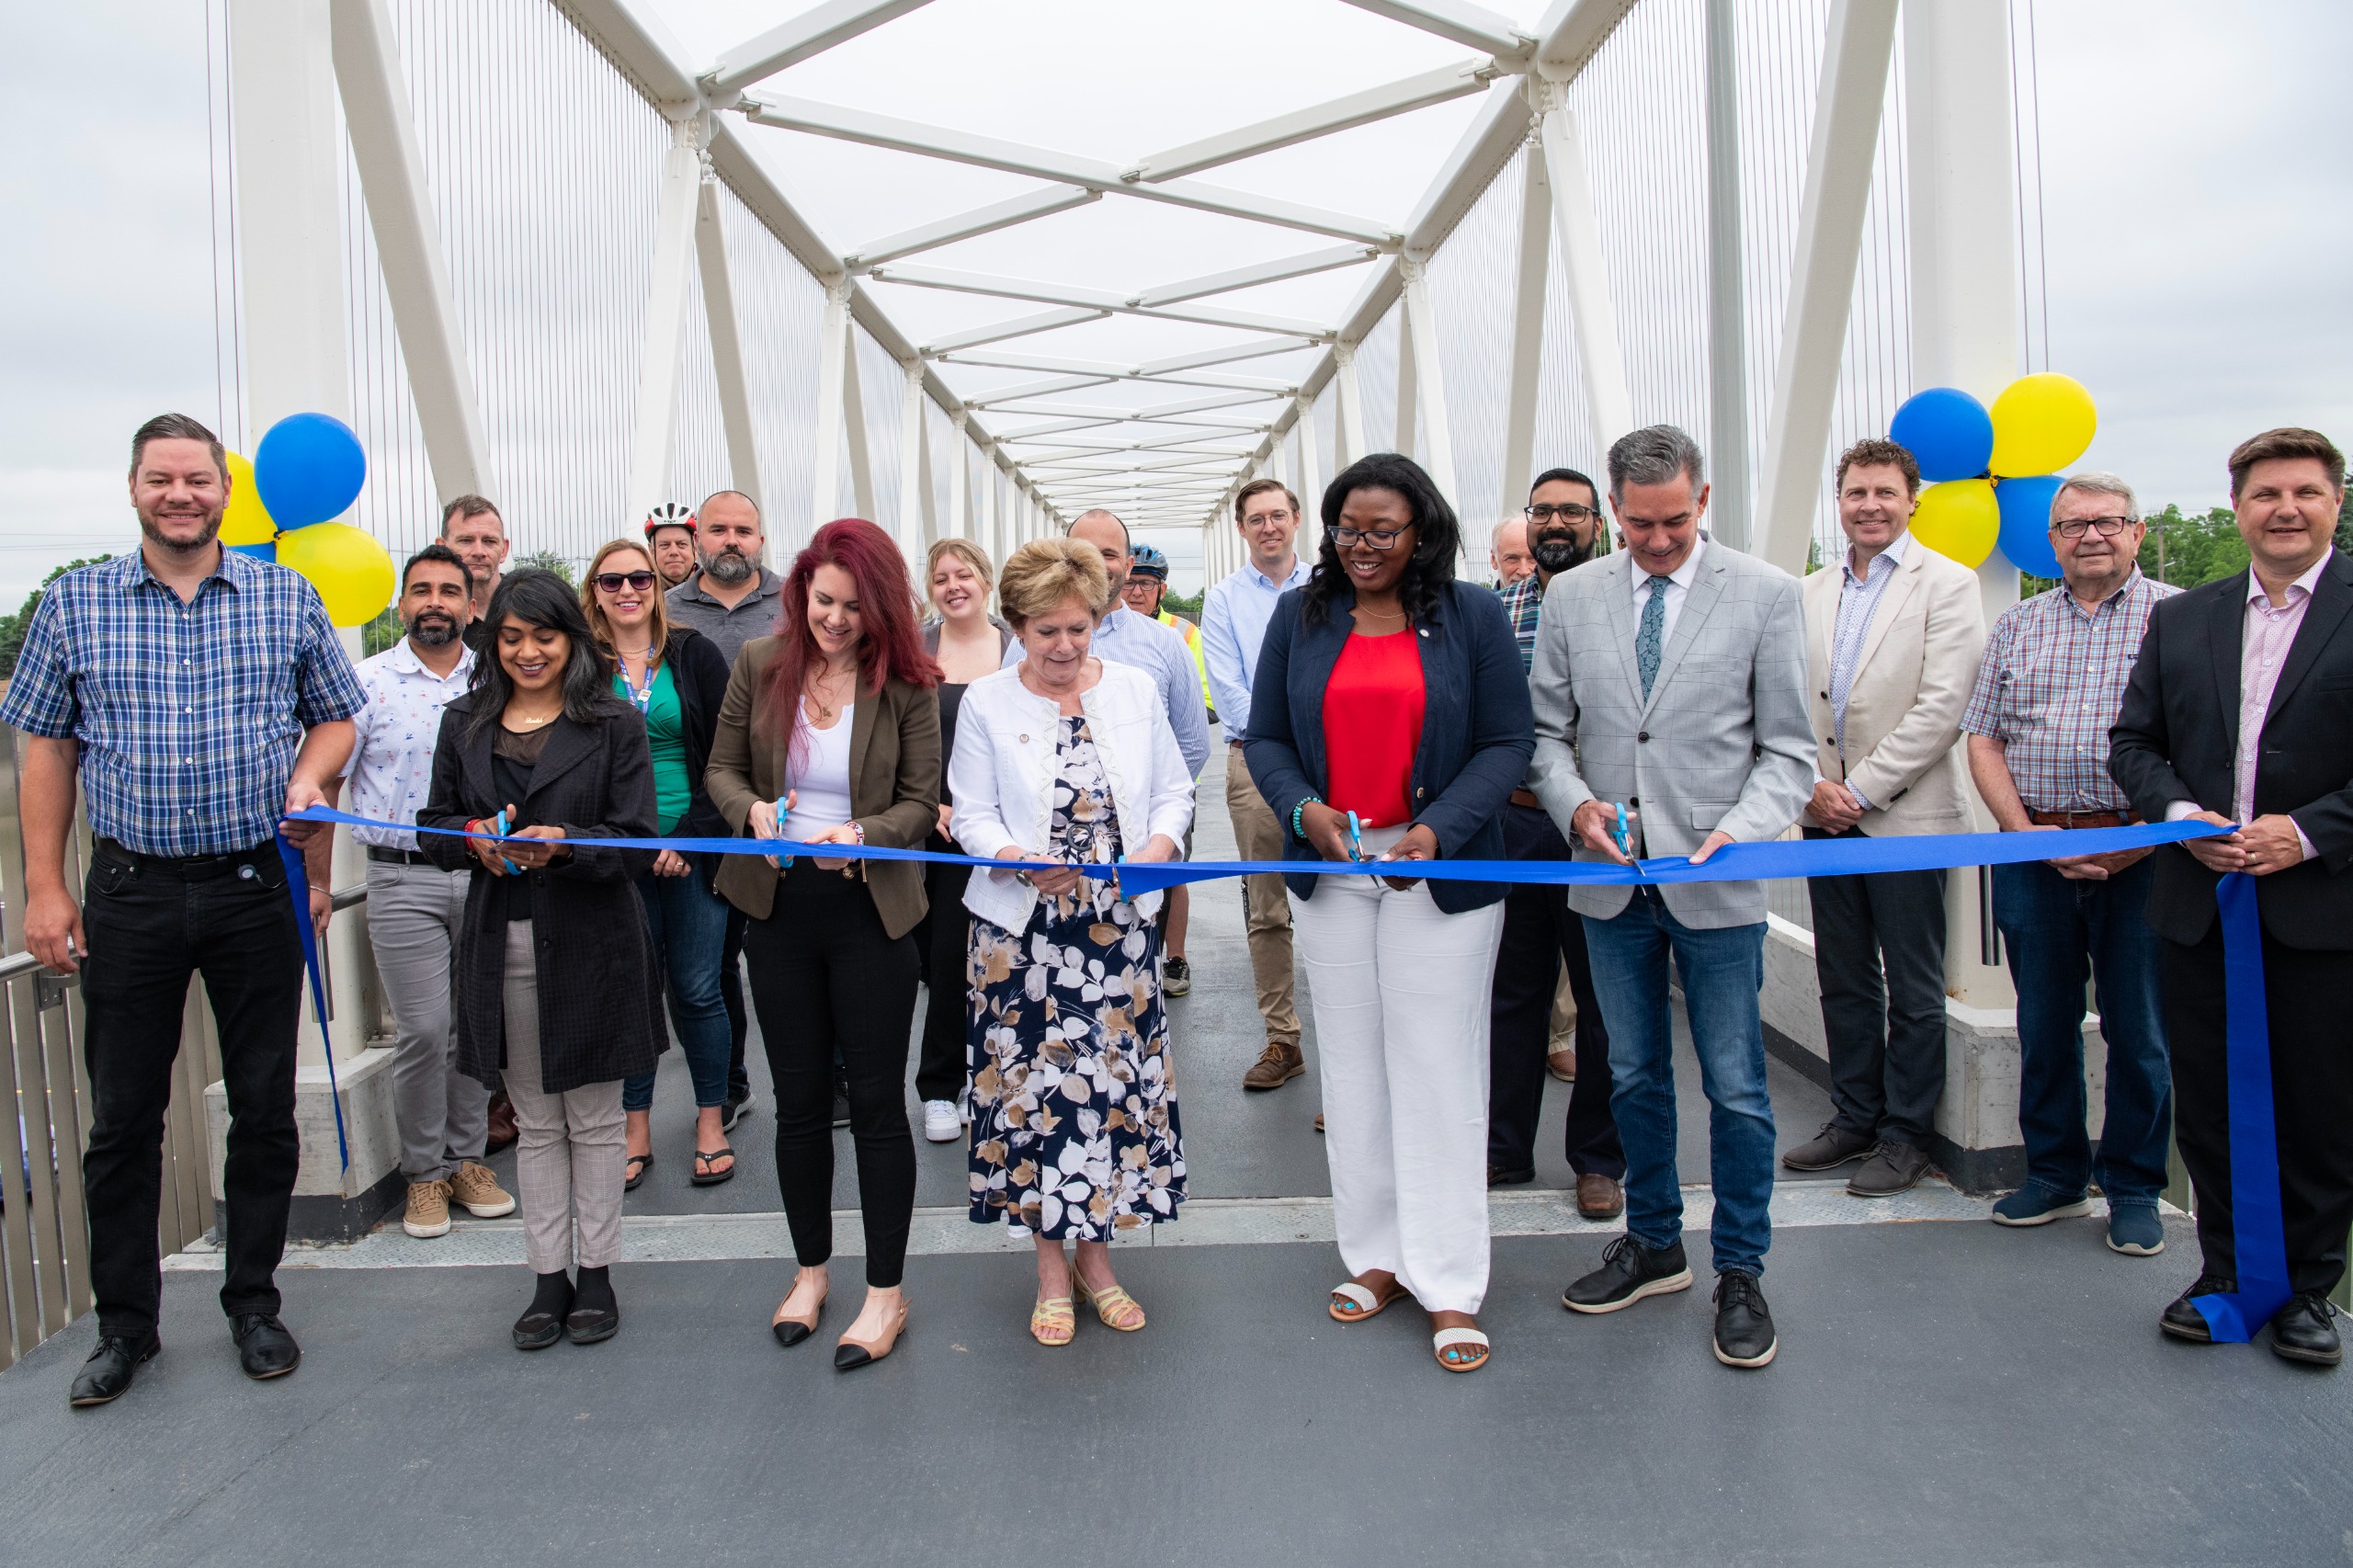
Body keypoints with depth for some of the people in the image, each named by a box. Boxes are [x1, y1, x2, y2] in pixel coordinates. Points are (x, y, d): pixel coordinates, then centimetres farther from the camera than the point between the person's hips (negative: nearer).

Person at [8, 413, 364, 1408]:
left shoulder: (288, 599, 3)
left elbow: (333, 717, 11)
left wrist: (308, 779, -11)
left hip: (257, 887, 0)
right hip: (130, 894, 0)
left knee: (265, 1107, 8)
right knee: (123, 1116, 8)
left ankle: (254, 1304, 25)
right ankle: (125, 1325, 24)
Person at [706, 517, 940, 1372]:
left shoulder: (906, 683, -7)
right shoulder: (760, 663, 0)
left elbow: (921, 800, -6)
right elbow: (722, 768, 6)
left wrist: (862, 834, -25)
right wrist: (753, 808, -15)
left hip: (871, 910, -3)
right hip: (779, 908, 3)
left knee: (876, 1099, 3)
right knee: (799, 1098, 13)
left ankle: (886, 1293, 17)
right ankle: (810, 1270, 32)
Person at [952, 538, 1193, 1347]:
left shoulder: (1135, 689, 6)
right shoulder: (986, 702, 1)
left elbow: (1174, 790, 8)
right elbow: (972, 814, 0)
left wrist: (1158, 848, -12)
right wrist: (1020, 861, -20)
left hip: (1120, 926, 2)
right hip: (1023, 931, -1)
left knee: (1117, 1080, 5)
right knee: (1032, 1083, 2)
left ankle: (1096, 1255, 23)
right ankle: (1051, 1267, 19)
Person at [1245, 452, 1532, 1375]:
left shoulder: (1471, 615, 0)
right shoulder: (1299, 615, 7)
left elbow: (1507, 742, -3)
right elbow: (1265, 737, 7)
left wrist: (1437, 831, -17)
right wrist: (1303, 807, -12)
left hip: (1442, 872, -3)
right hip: (1330, 867, 3)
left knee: (1438, 1069, -1)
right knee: (1352, 1063, 8)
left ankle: (1449, 1285, 9)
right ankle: (1377, 1255, 21)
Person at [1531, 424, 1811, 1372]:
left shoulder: (1764, 593, -3)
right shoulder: (1572, 596, 4)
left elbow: (1787, 747, -3)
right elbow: (1546, 731, 8)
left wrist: (1740, 832, -19)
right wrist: (1575, 803, -11)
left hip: (1715, 881, -3)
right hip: (1611, 876, 3)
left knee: (1736, 1088, 5)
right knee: (1634, 1075, 16)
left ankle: (1740, 1272, 22)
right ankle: (1653, 1244, 34)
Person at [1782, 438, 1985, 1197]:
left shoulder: (1947, 585, -5)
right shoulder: (1812, 593, 11)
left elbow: (1941, 706, -13)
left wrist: (1861, 789, -14)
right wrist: (1813, 785, -5)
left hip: (1906, 815, -5)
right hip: (1827, 816, 5)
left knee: (1914, 988, 5)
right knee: (1843, 980, 13)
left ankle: (1906, 1135, 16)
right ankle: (1854, 1118, 26)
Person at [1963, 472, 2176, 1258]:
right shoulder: (2019, 625, 12)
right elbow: (1984, 738, 8)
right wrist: (2027, 832, -5)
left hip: (2143, 854, -3)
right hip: (2035, 856, 3)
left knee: (2139, 1029, 5)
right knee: (2044, 1022, 11)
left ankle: (2133, 1187, 21)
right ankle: (2055, 1174, 25)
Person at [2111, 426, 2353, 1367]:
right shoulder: (2179, 620, 11)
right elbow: (2134, 741, 10)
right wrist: (2181, 815, -6)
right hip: (2200, 902, 3)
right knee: (2206, 1101, 10)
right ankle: (2225, 1271, 25)